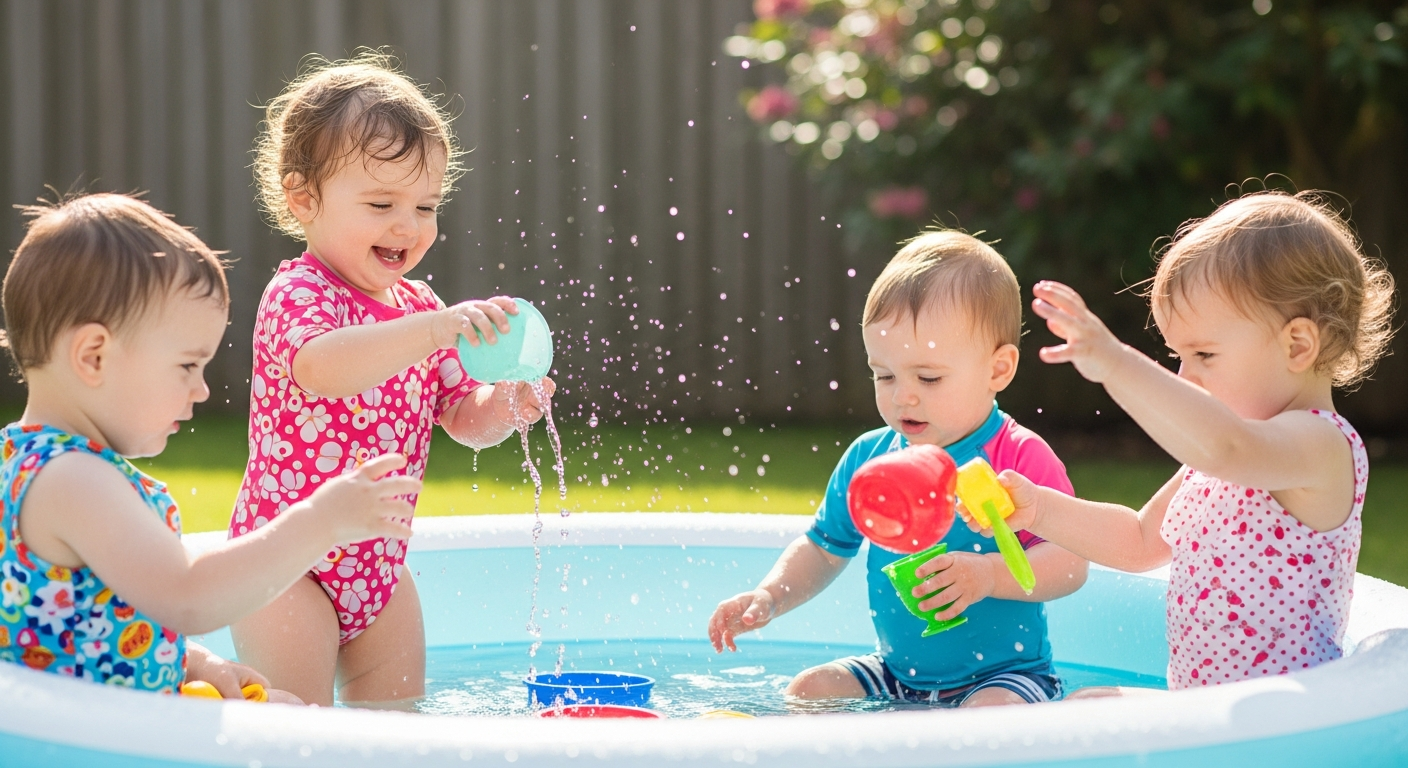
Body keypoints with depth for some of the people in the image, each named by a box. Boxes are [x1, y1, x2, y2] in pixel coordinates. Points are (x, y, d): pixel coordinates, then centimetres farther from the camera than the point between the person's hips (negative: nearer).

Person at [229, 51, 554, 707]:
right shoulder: (297, 295, -17)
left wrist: (506, 404, -16)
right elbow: (319, 368, -40)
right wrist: (438, 328, -50)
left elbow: (464, 419, 8)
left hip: (381, 565, 7)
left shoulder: (420, 307, 8)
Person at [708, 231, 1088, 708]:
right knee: (808, 691, -6)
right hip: (897, 673, 6)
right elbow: (824, 550, 17)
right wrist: (769, 598, 1)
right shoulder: (868, 458, 4)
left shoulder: (1021, 460, -12)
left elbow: (1071, 562, -19)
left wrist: (990, 575, -34)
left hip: (1003, 674, -6)